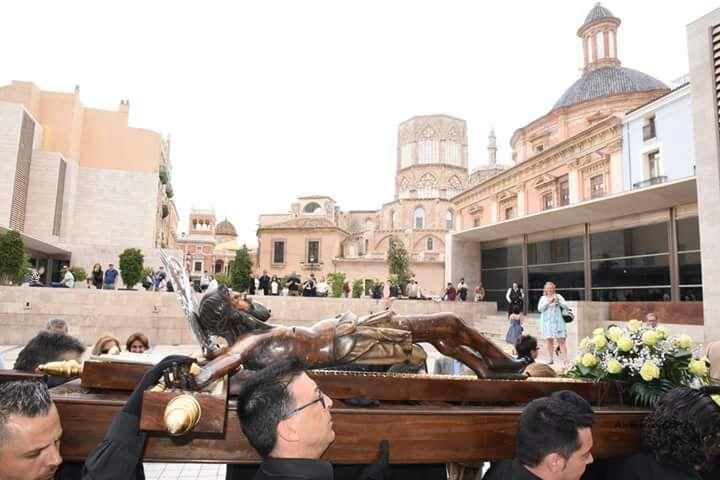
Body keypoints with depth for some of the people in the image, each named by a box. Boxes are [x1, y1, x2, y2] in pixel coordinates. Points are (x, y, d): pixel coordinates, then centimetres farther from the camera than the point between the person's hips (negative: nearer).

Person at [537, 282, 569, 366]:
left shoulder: (558, 296, 6)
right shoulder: (543, 298, 9)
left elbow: (566, 307, -2)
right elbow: (539, 308, -5)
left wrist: (558, 301, -17)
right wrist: (548, 302, -14)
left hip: (557, 321, -2)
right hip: (547, 322, 2)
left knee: (561, 341, -7)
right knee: (549, 341, 3)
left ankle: (565, 360, -8)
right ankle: (551, 359, 13)